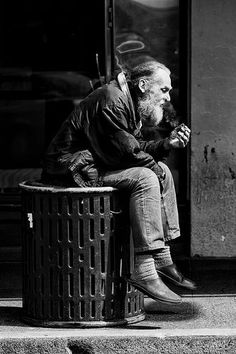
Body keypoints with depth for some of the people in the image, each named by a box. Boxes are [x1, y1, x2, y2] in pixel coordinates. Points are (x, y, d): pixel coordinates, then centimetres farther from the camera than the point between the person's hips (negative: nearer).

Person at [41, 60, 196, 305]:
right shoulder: (111, 101, -19)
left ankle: (162, 260, 12)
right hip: (75, 171, -12)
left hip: (97, 164, 12)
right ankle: (144, 272, -31)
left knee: (162, 171, 12)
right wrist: (153, 165, -8)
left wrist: (167, 144, 2)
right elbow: (126, 151, -23)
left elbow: (136, 147, 15)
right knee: (145, 179, -26)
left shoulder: (129, 103, 15)